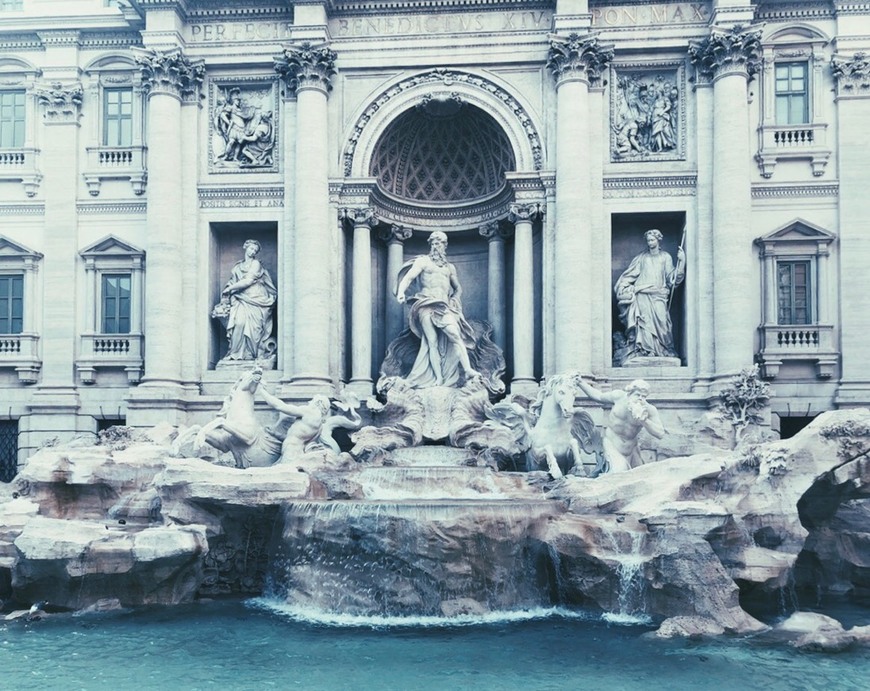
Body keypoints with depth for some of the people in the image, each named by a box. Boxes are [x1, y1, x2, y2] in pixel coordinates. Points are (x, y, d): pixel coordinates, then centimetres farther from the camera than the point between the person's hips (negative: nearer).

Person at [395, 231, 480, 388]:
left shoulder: (450, 267, 24)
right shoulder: (423, 261, 12)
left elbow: (458, 288, 33)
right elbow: (408, 277, -1)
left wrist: (454, 301, 12)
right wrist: (401, 292, -20)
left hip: (444, 306, 3)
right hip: (426, 305, -3)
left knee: (455, 334, -20)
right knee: (432, 341, -12)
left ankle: (468, 370, -30)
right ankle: (438, 379, -16)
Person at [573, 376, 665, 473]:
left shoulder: (649, 410, -15)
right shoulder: (619, 396, -13)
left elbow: (660, 434, -21)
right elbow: (599, 397, 5)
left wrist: (644, 421, -34)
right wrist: (581, 383, -2)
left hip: (630, 449, 3)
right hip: (611, 443, -3)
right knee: (619, 471, -25)